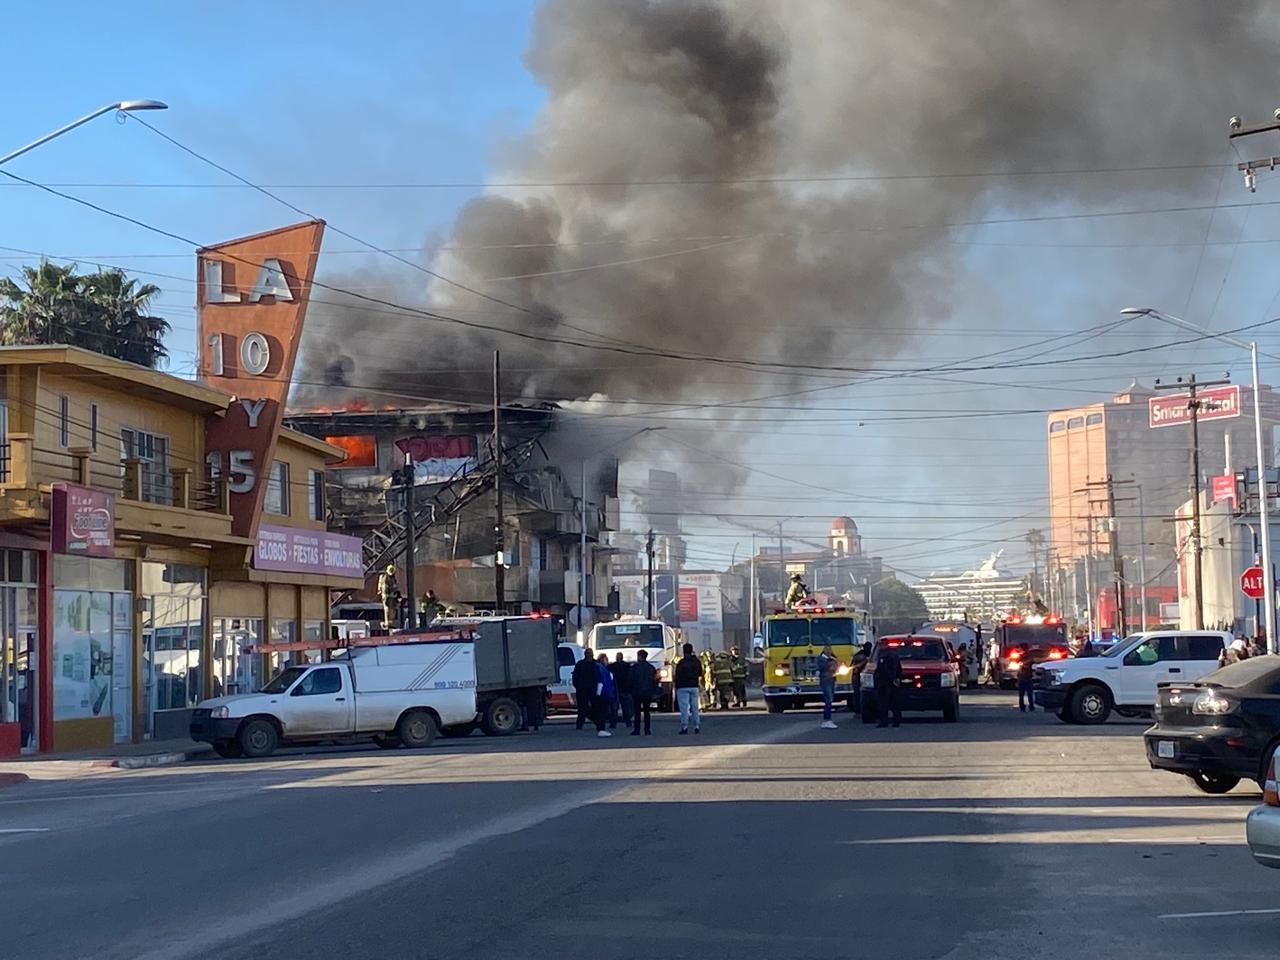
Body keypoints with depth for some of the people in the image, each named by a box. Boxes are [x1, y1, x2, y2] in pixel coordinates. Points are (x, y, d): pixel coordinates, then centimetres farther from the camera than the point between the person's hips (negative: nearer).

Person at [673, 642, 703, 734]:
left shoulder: (681, 663, -9)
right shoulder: (697, 662, 6)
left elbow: (677, 676, -7)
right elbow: (700, 674, 17)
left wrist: (676, 688, 0)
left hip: (683, 687, -4)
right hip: (694, 686, 4)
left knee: (684, 708, -4)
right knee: (695, 707, 10)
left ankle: (684, 727, -9)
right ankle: (697, 726, 8)